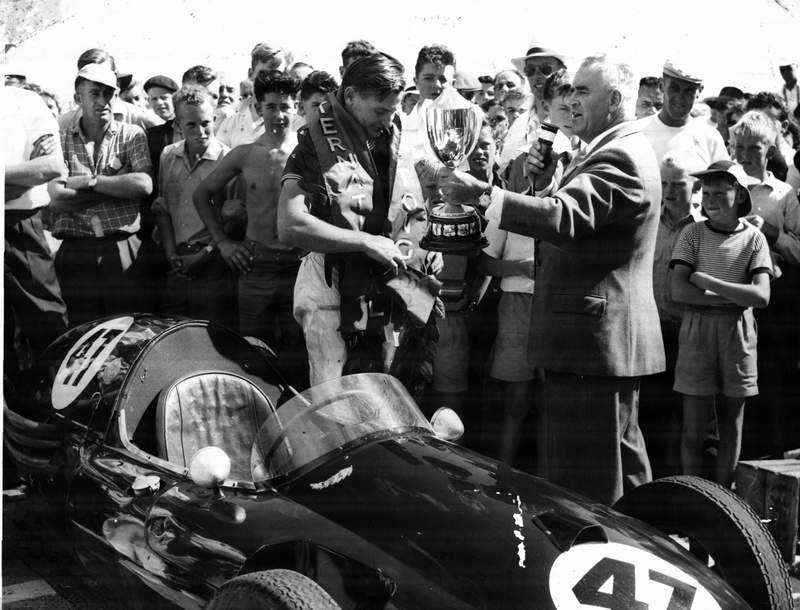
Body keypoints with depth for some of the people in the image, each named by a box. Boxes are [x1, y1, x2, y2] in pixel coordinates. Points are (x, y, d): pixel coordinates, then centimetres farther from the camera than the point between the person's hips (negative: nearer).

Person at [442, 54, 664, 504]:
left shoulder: (619, 156, -17)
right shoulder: (620, 150, 18)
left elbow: (564, 217, -31)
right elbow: (575, 220, 17)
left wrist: (484, 193, -35)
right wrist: (546, 183, 1)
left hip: (593, 337, -11)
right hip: (614, 337, 11)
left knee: (585, 473, -7)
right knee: (621, 459, 21)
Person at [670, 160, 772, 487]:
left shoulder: (753, 238, 2)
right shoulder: (693, 233, 1)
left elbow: (761, 295, -9)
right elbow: (679, 291, -8)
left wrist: (708, 281, -13)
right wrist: (733, 298, -11)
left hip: (737, 334, 1)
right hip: (696, 330, -1)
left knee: (731, 423, 7)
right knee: (694, 426, -2)